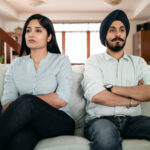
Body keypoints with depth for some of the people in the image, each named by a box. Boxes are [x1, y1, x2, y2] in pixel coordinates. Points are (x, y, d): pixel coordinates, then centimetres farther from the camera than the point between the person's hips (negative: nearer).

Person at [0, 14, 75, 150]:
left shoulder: (61, 61, 5)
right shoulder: (17, 64, 14)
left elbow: (62, 100, -9)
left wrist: (26, 100, -7)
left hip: (60, 122, 0)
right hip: (29, 122, 1)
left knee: (26, 101, -33)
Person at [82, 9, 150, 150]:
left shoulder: (138, 62, 16)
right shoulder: (94, 61, 8)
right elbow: (95, 95, -11)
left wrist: (112, 88, -8)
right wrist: (132, 100, -2)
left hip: (132, 119, 3)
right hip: (100, 119, -2)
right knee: (106, 133, -38)